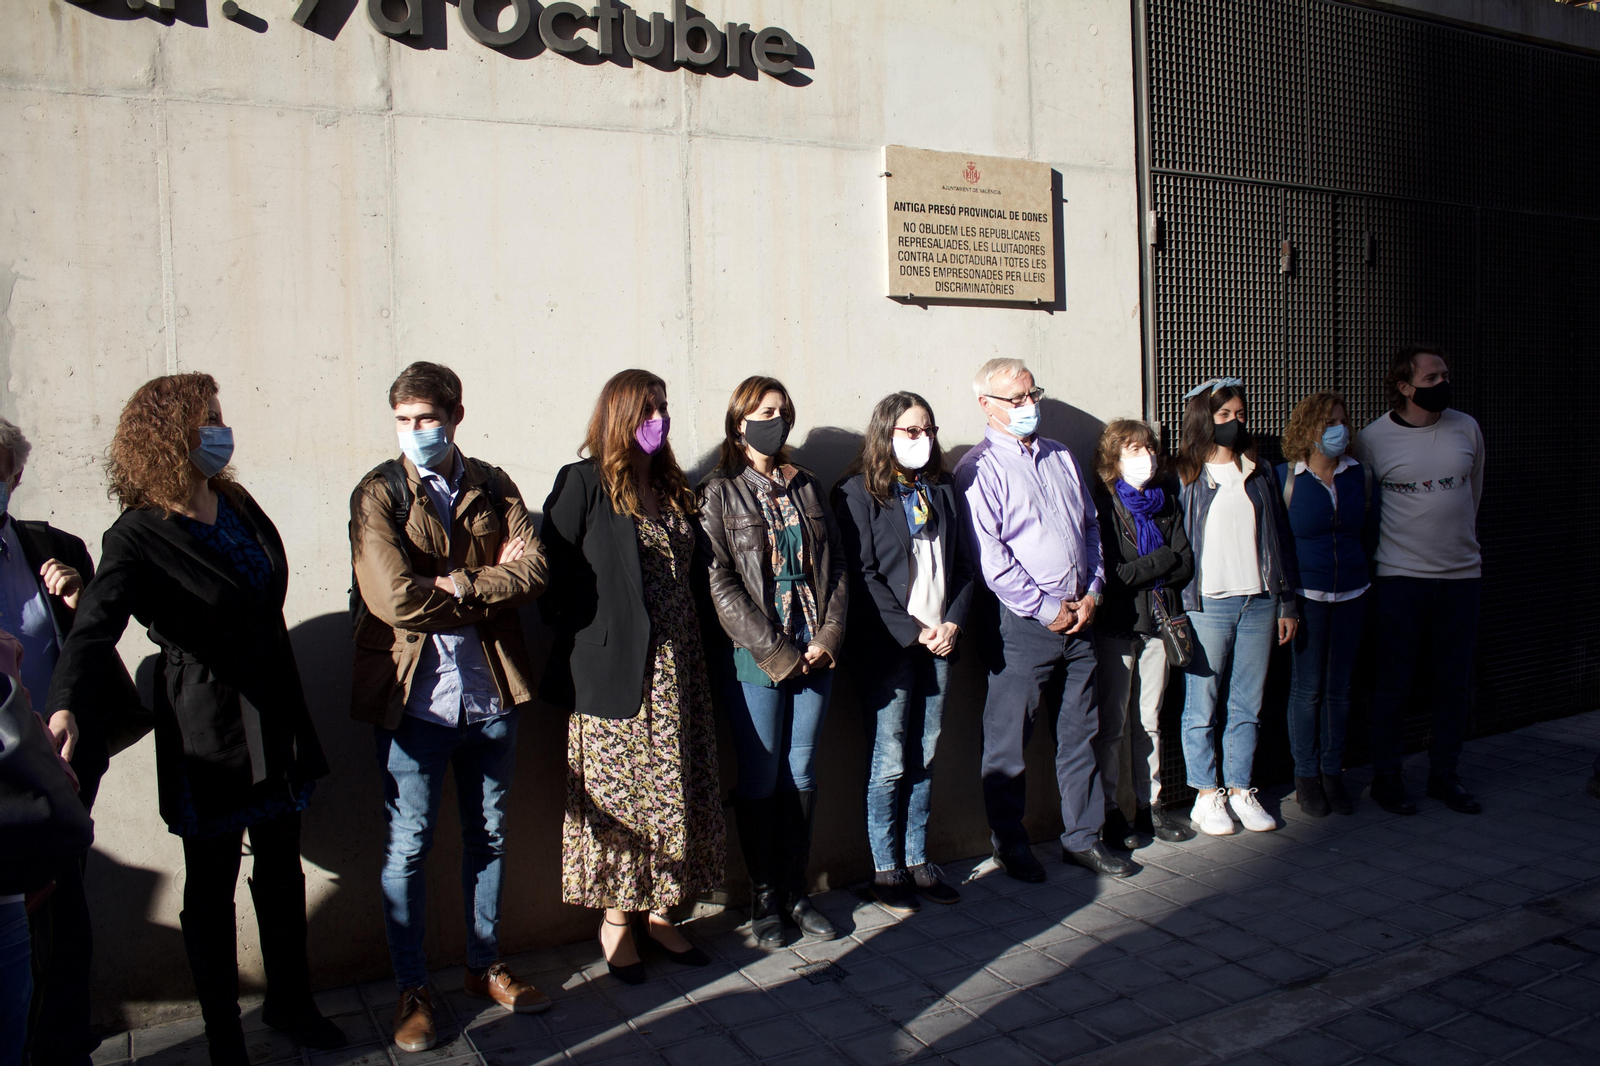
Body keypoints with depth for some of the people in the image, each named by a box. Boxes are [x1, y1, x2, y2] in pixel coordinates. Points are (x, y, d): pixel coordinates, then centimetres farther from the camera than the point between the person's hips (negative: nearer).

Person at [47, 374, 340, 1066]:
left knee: (282, 867, 18)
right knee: (211, 885, 10)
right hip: (206, 731, -6)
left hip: (274, 718, 6)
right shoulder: (138, 537, -15)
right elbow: (94, 628, -27)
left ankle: (290, 1002, 37)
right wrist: (67, 706, -47)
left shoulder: (238, 505, 5)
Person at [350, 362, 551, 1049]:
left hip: (491, 695, 4)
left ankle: (484, 967, 34)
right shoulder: (377, 494, -6)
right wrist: (492, 582, -11)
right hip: (414, 700, -3)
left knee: (488, 837, 16)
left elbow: (532, 573, -8)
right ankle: (411, 990, 24)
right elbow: (396, 599, -19)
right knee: (408, 847, 7)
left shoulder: (493, 488, 5)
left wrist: (456, 585, -18)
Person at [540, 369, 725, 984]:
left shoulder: (673, 490, 14)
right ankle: (617, 920, 18)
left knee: (674, 791, 9)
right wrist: (587, 642, -11)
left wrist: (690, 651, 8)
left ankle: (655, 914, 23)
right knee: (618, 796, 2)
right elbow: (555, 576, -10)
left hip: (677, 668, 6)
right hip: (617, 671, -6)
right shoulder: (584, 484, -5)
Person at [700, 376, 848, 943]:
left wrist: (828, 638, -3)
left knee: (802, 775, 11)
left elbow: (836, 566, 11)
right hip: (754, 660, -4)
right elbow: (720, 582, -10)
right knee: (760, 780, 4)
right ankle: (764, 895, 20)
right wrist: (777, 653, -13)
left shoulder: (806, 487, 13)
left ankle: (796, 890, 24)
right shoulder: (720, 492, -2)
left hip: (814, 655, 4)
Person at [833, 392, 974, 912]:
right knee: (890, 763, 0)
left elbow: (963, 565, 13)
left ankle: (918, 861, 22)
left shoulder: (942, 489, 15)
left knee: (925, 758, 11)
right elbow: (862, 574, -10)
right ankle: (886, 870, 13)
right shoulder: (859, 492, -3)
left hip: (938, 642, 5)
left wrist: (952, 624, -2)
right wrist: (913, 632, -13)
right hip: (887, 648, -5)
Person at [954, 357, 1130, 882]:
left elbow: (1091, 526, 18)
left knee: (1079, 733, 14)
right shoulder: (979, 469, -7)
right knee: (1007, 742, 2)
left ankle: (1082, 836, 26)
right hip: (1022, 623, -6)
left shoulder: (1061, 458, 15)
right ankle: (1011, 846, 18)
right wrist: (1046, 608, -13)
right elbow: (989, 557, -14)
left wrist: (1092, 592, 3)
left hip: (1079, 617, 6)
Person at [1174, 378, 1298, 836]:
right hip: (1207, 605, -4)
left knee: (1248, 705, 9)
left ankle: (1240, 790, 21)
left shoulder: (1260, 473, 13)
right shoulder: (1185, 476, -1)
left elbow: (1278, 538, 14)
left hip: (1259, 602, 4)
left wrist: (1287, 602, 11)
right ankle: (1207, 796, 13)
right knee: (1201, 706, 1)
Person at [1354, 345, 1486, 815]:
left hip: (1461, 574, 3)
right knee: (1394, 684, 3)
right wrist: (1393, 545, 8)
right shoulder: (1374, 438, -5)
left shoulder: (1466, 429, 5)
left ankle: (1444, 775, 23)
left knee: (1454, 684, 9)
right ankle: (1386, 777, 15)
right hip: (1400, 577, -3)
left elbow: (1473, 493, 19)